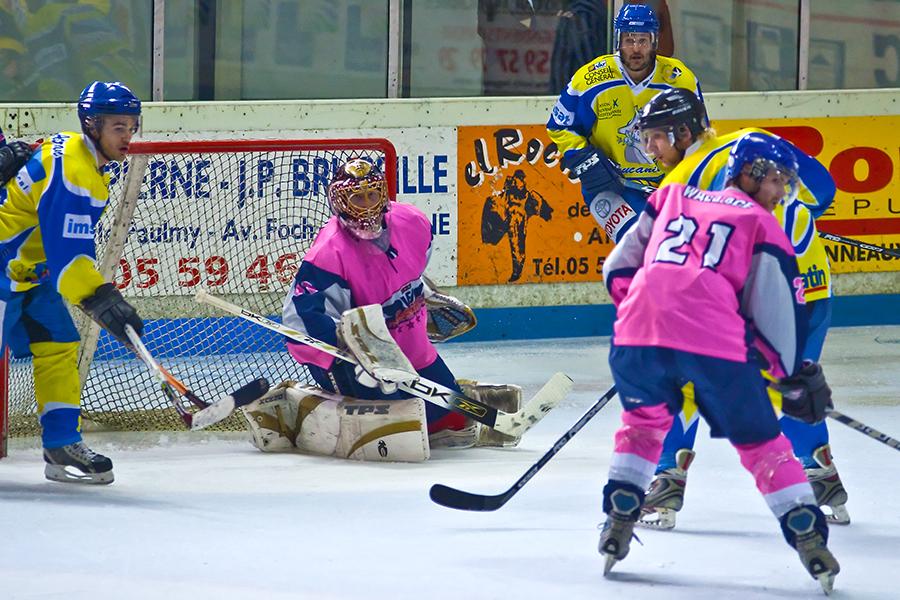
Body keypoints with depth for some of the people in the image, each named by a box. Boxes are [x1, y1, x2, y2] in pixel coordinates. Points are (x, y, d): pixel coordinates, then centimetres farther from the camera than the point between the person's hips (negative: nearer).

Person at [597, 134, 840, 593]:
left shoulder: (671, 198, 29)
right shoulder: (760, 225, 16)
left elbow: (619, 267, 29)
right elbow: (776, 310, 12)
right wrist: (797, 377, 20)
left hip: (638, 330, 3)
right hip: (715, 342, -3)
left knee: (644, 421, 31)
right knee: (760, 441, 11)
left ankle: (618, 520, 21)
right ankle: (808, 535, 2)